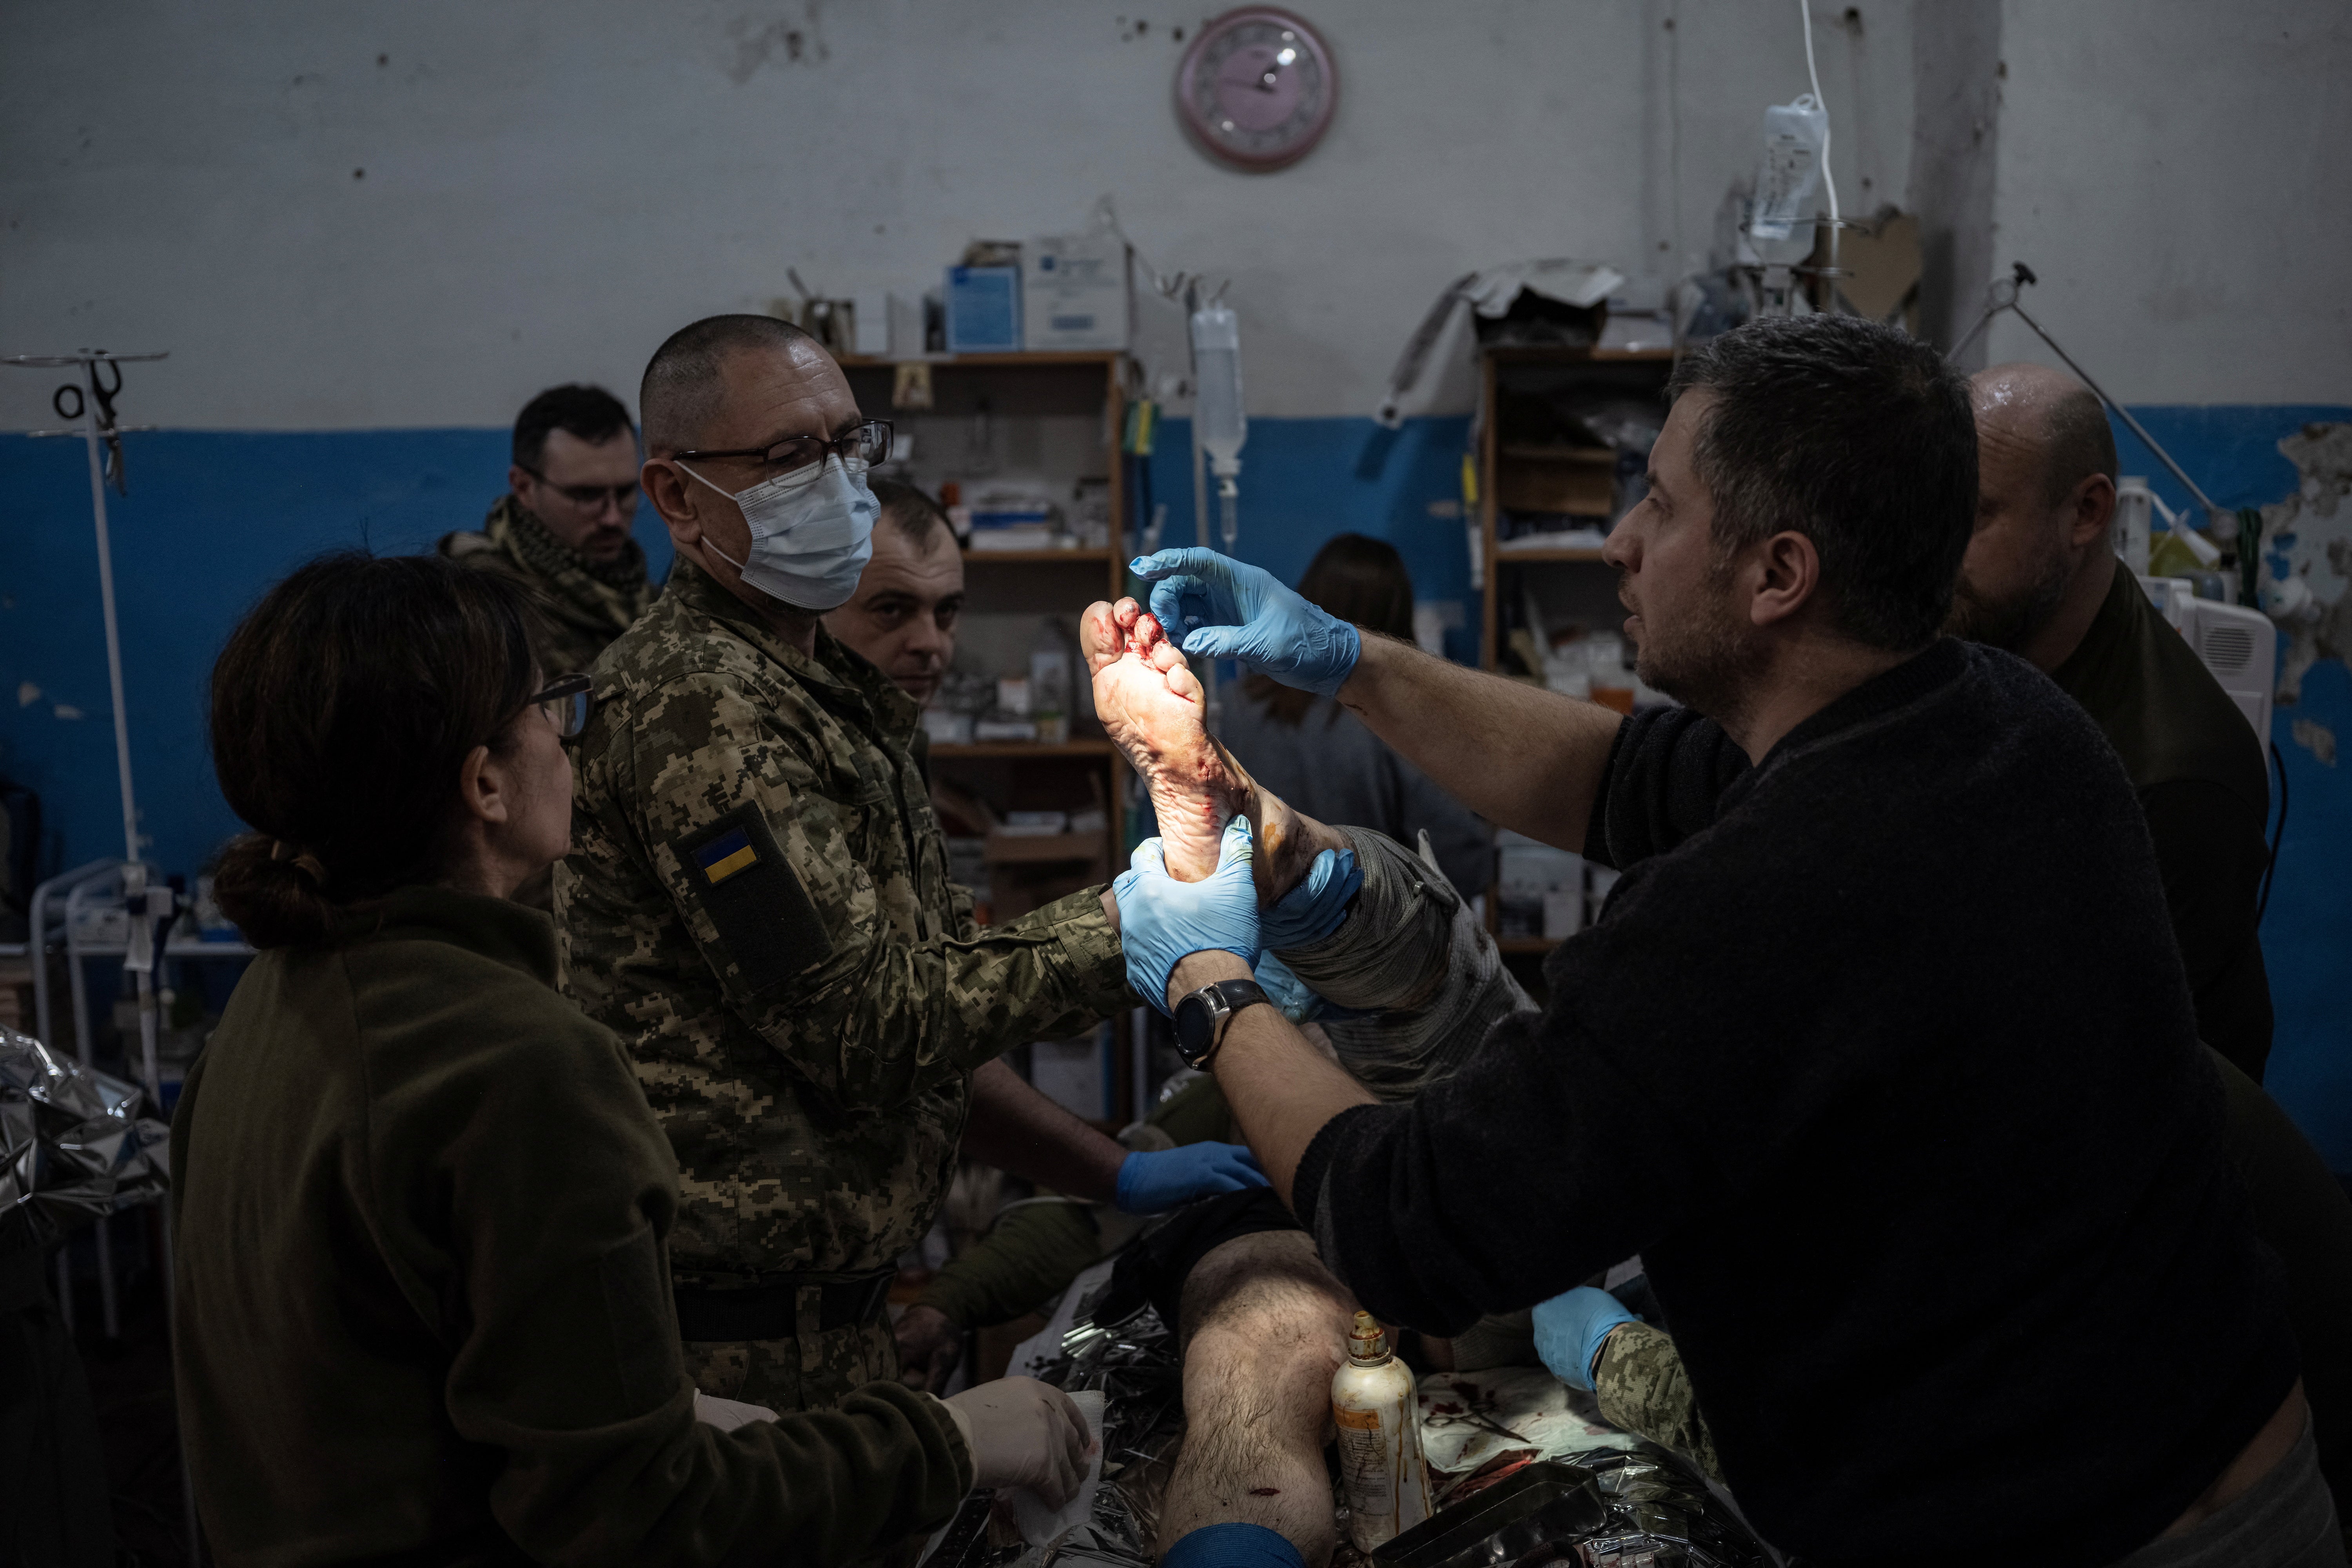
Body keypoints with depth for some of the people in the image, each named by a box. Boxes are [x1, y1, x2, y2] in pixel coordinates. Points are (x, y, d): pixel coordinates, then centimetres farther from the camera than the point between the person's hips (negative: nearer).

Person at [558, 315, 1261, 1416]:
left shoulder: (822, 690, 15)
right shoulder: (692, 707, -17)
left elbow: (908, 1013, 18)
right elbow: (873, 1029, -21)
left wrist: (1115, 1177, 14)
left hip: (825, 1306, 9)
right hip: (739, 1346, -9)